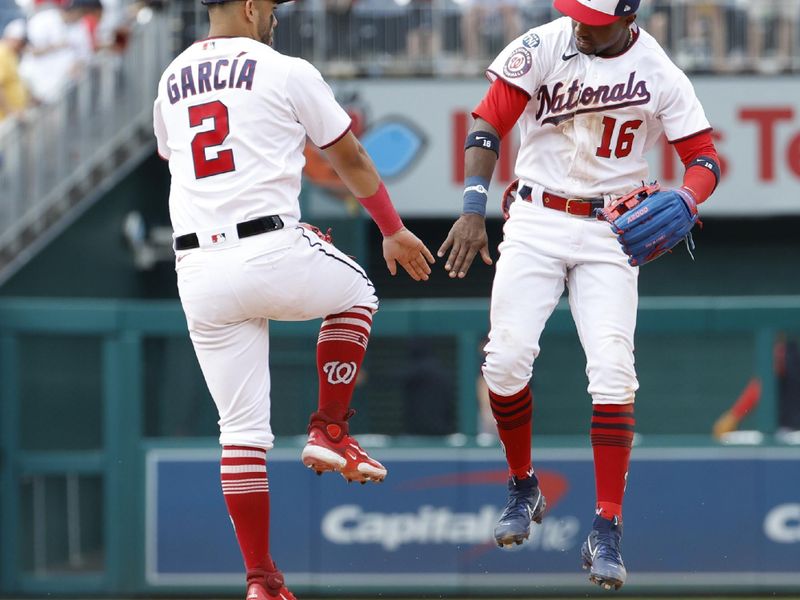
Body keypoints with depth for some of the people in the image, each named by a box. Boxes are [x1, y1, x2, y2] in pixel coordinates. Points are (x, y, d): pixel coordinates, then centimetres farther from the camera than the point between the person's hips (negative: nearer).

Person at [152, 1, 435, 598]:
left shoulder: (170, 83, 17)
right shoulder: (286, 72, 1)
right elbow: (350, 157, 11)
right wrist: (394, 230, 26)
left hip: (199, 272, 4)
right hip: (273, 257, -4)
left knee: (241, 430, 7)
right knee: (355, 291, 29)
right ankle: (330, 431, 17)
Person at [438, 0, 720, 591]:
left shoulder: (661, 76, -6)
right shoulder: (542, 48, -7)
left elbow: (704, 158, -3)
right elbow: (489, 123, -6)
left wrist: (684, 201, -26)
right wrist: (474, 209, -16)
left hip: (609, 234, 0)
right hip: (536, 223, 0)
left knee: (613, 374, -13)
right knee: (506, 359, -10)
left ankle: (606, 533, -10)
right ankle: (524, 491, 16)